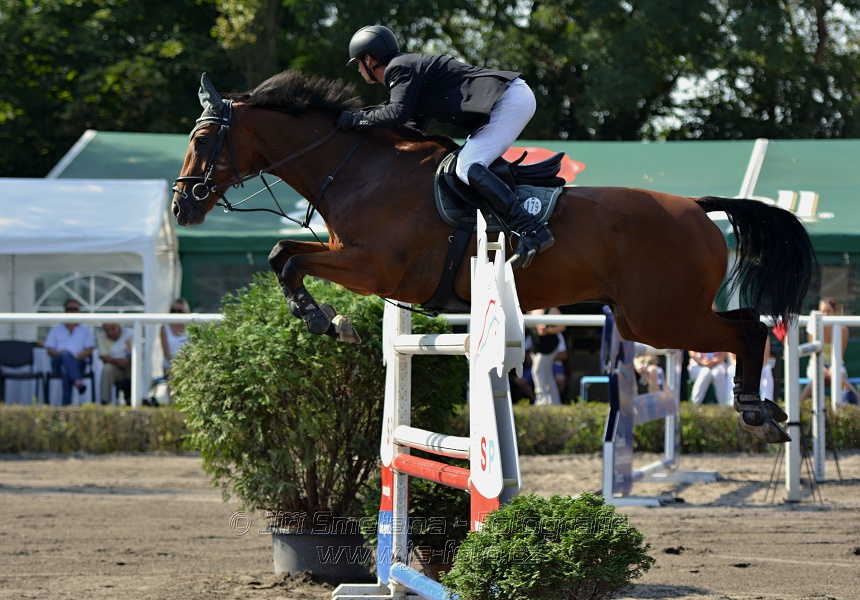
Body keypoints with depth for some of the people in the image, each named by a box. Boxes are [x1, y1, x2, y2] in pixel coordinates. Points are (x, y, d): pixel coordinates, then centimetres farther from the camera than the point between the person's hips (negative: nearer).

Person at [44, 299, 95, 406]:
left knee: (65, 369, -39)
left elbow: (89, 351, 9)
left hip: (78, 363, 0)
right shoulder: (55, 330, 27)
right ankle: (77, 381, -66)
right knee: (65, 355, -39)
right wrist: (60, 353, -11)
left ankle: (66, 403, -52)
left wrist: (77, 357, -12)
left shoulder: (85, 330, 25)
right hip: (58, 363, 0)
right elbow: (50, 350, 13)